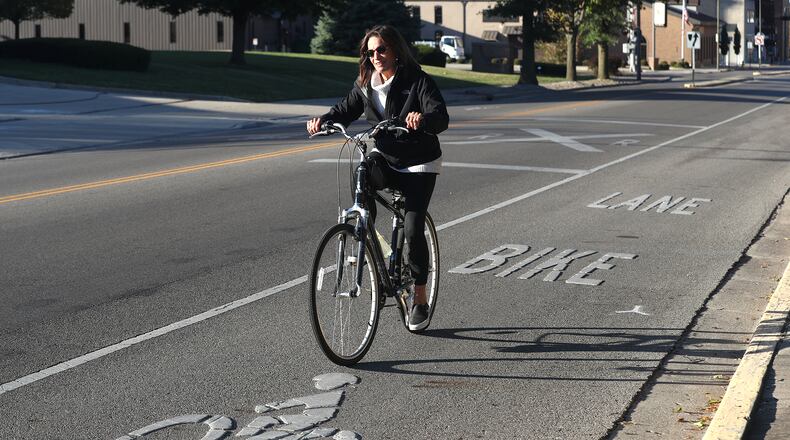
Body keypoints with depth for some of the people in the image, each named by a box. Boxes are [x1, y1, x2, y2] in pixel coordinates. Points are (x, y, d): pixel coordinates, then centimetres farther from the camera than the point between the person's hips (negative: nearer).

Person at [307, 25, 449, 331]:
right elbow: (346, 110, 2)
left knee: (413, 229, -10)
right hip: (385, 158, 4)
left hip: (419, 164, -4)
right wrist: (324, 120, -21)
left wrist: (423, 119, -51)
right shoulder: (365, 84, 1)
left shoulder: (418, 81, -15)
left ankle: (420, 300, 6)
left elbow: (442, 117, -27)